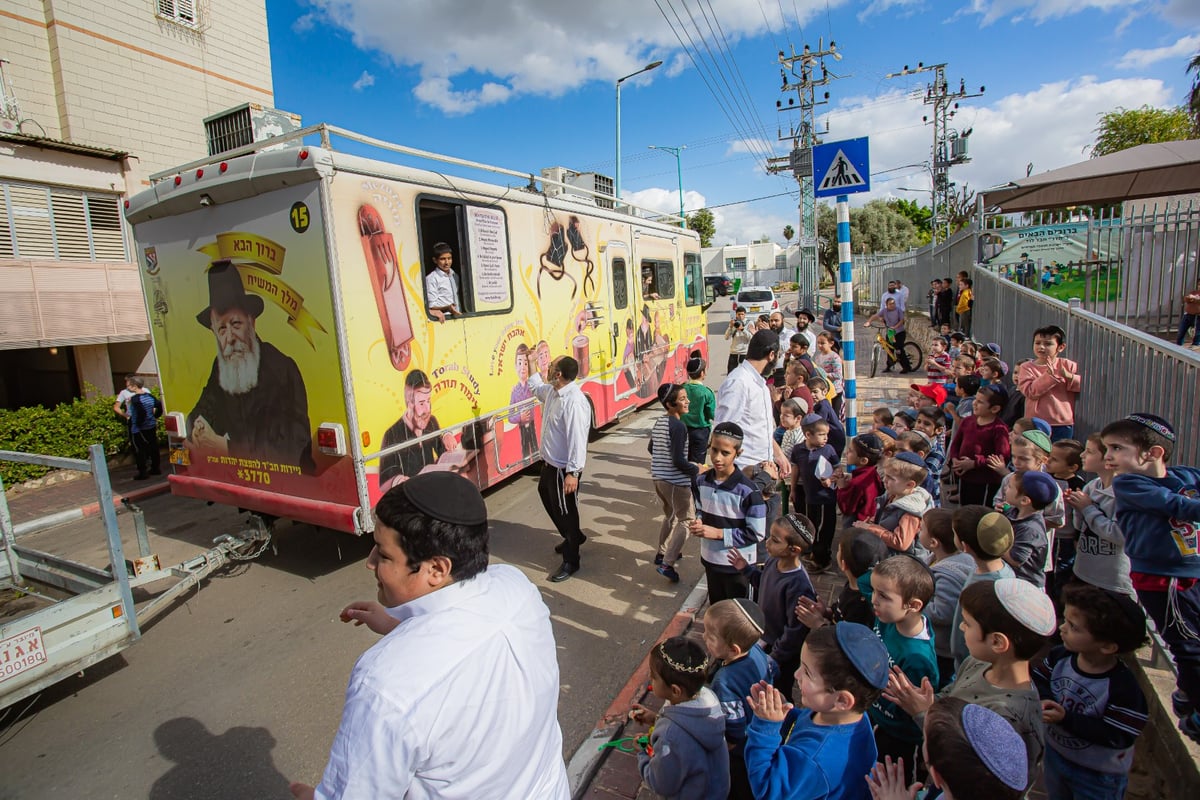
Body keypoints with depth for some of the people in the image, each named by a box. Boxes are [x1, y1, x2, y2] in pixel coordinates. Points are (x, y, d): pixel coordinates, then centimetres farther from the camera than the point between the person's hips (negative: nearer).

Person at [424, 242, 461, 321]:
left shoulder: (455, 276, 18)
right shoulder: (431, 278, -3)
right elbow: (431, 307, -7)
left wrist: (459, 313, 12)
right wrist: (447, 308, -22)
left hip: (456, 317, 5)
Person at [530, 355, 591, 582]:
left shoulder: (574, 402, -29)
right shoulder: (552, 391, 0)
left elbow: (578, 439, -30)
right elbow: (537, 388, 27)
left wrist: (573, 472, -30)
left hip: (563, 468, -10)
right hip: (550, 462, 10)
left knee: (565, 511, 3)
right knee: (546, 496, 28)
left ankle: (571, 561, 22)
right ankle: (574, 537, 47)